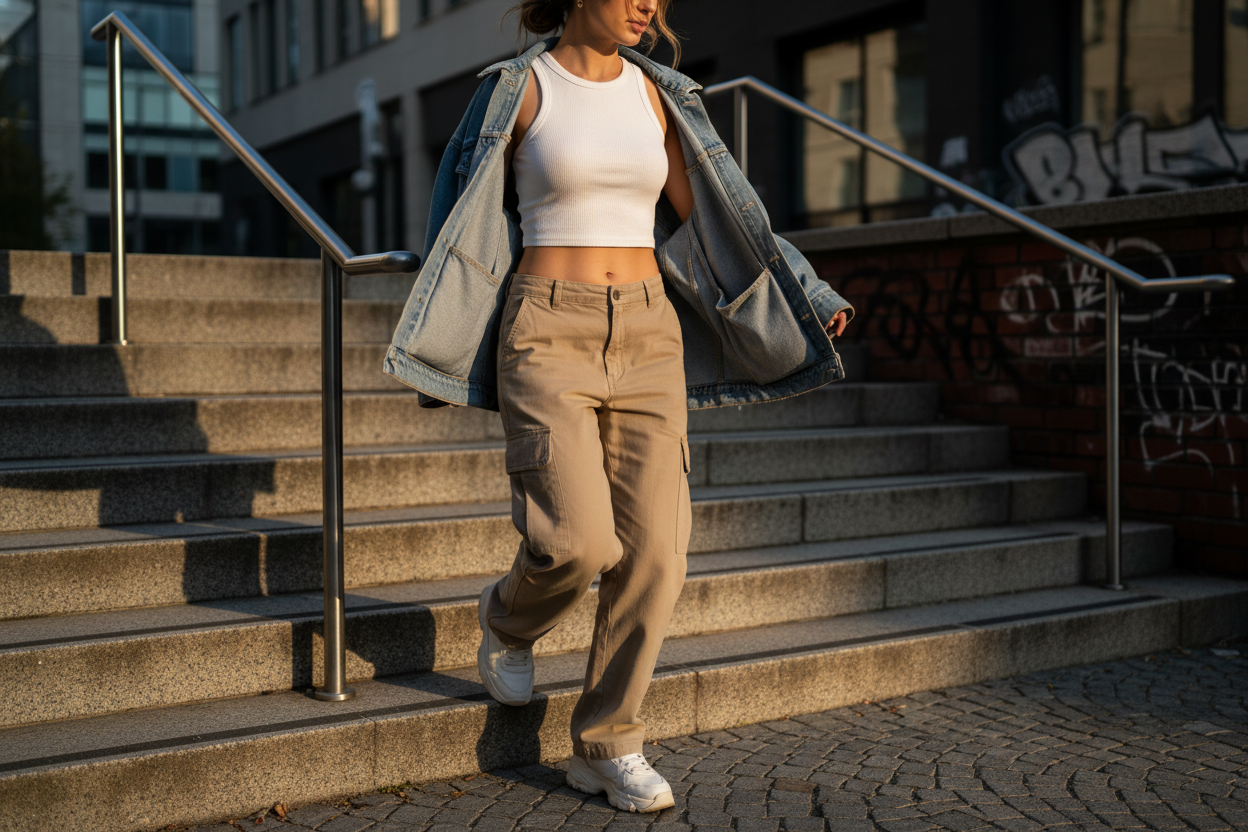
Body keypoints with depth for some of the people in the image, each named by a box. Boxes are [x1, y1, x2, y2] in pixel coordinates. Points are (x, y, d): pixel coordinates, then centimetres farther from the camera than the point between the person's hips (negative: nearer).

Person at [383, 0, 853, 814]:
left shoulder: (654, 94, 10)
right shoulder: (516, 88, -1)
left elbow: (707, 216, 15)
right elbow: (469, 222, 5)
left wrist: (804, 297, 9)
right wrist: (430, 349, 2)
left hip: (647, 339, 4)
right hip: (547, 339, -4)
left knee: (654, 551, -5)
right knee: (579, 543, -18)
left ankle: (607, 747, 11)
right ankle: (510, 617, 20)